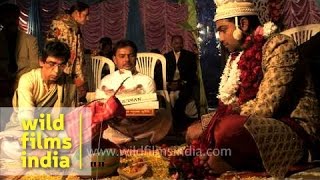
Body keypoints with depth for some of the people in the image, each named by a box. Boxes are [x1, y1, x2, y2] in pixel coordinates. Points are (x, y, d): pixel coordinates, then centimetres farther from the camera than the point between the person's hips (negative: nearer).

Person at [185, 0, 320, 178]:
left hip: (296, 129, -8)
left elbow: (264, 107, -22)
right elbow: (228, 105, 11)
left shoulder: (279, 45, -12)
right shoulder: (239, 55, 13)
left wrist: (212, 129, -14)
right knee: (194, 132, 5)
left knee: (228, 128, -34)